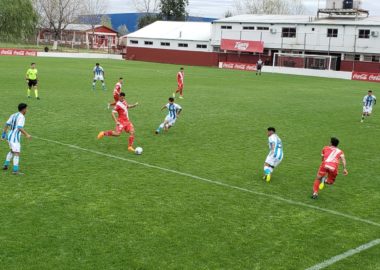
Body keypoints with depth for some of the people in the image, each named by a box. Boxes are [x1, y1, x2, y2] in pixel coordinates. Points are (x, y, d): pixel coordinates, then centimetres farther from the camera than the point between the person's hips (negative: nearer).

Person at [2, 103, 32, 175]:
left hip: (9, 136, 9)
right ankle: (15, 170, -12)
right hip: (15, 137, -9)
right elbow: (20, 128, -26)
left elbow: (6, 125, 11)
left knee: (12, 151, 28)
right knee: (17, 153, -7)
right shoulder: (21, 117, -14)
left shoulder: (13, 115, 12)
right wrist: (27, 135, -24)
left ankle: (6, 165, 28)